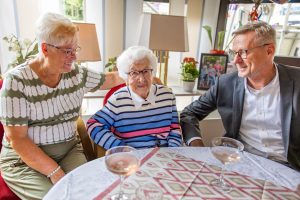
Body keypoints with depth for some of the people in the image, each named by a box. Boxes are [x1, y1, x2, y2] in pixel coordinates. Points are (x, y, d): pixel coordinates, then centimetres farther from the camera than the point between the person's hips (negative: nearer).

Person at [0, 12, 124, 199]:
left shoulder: (76, 74, -2)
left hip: (69, 151, 4)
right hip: (24, 160, -3)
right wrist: (54, 172, -21)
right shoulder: (17, 80, -15)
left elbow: (111, 79, 13)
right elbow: (16, 138, -17)